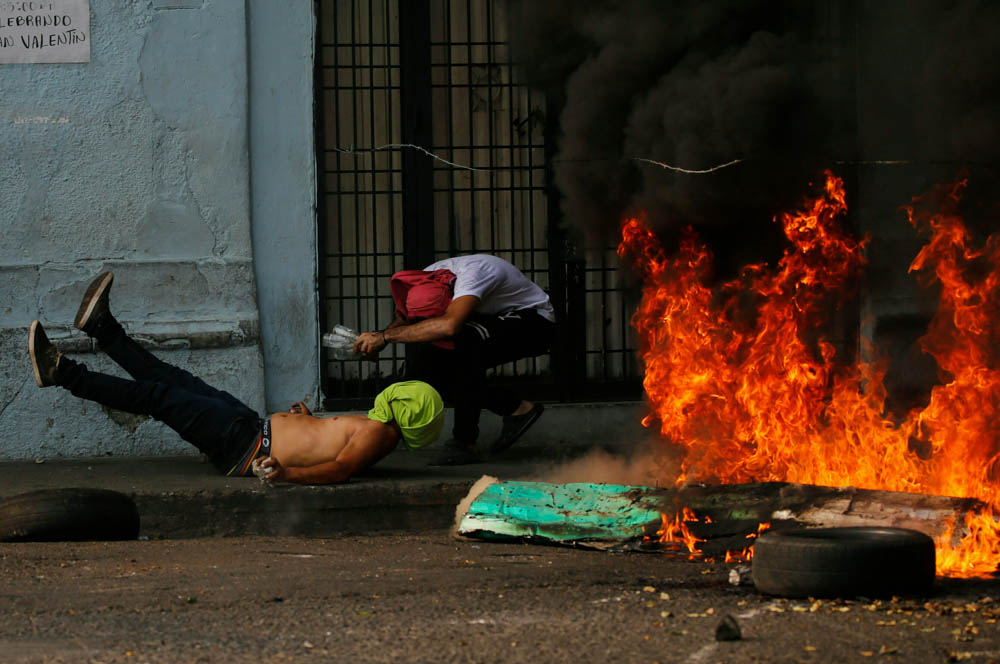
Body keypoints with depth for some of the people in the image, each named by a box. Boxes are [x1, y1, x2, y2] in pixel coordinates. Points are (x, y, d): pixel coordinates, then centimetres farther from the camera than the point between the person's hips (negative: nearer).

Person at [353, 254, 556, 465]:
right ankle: (518, 410, 7)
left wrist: (386, 336, -45)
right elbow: (402, 317, 2)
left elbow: (449, 325, -52)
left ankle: (465, 442, -28)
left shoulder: (471, 273, -37)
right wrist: (376, 341, -20)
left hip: (536, 324, -8)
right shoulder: (427, 278, -13)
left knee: (466, 340, -33)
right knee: (439, 368, -9)